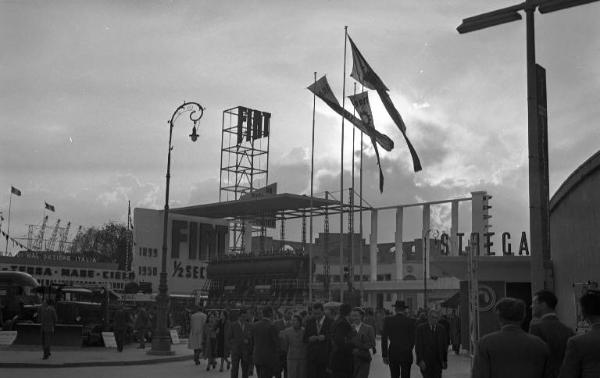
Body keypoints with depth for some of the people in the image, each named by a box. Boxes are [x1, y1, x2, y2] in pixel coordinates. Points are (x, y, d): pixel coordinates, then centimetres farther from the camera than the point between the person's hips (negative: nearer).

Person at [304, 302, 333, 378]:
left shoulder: (330, 322, -2)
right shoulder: (310, 322, 11)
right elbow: (305, 338, 13)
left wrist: (324, 337, -22)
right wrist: (309, 339, -8)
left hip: (324, 357, -2)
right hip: (311, 357, 3)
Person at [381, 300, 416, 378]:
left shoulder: (388, 320, -2)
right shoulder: (411, 321, -4)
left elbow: (384, 339, -2)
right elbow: (413, 339, 2)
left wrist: (384, 355, 3)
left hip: (392, 353, 1)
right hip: (406, 354, -1)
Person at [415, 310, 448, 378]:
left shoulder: (442, 329, 6)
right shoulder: (421, 328, -3)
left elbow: (445, 346, 11)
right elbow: (418, 346, -6)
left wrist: (445, 361, 8)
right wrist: (420, 360, -13)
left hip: (438, 362, 2)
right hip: (425, 362, -2)